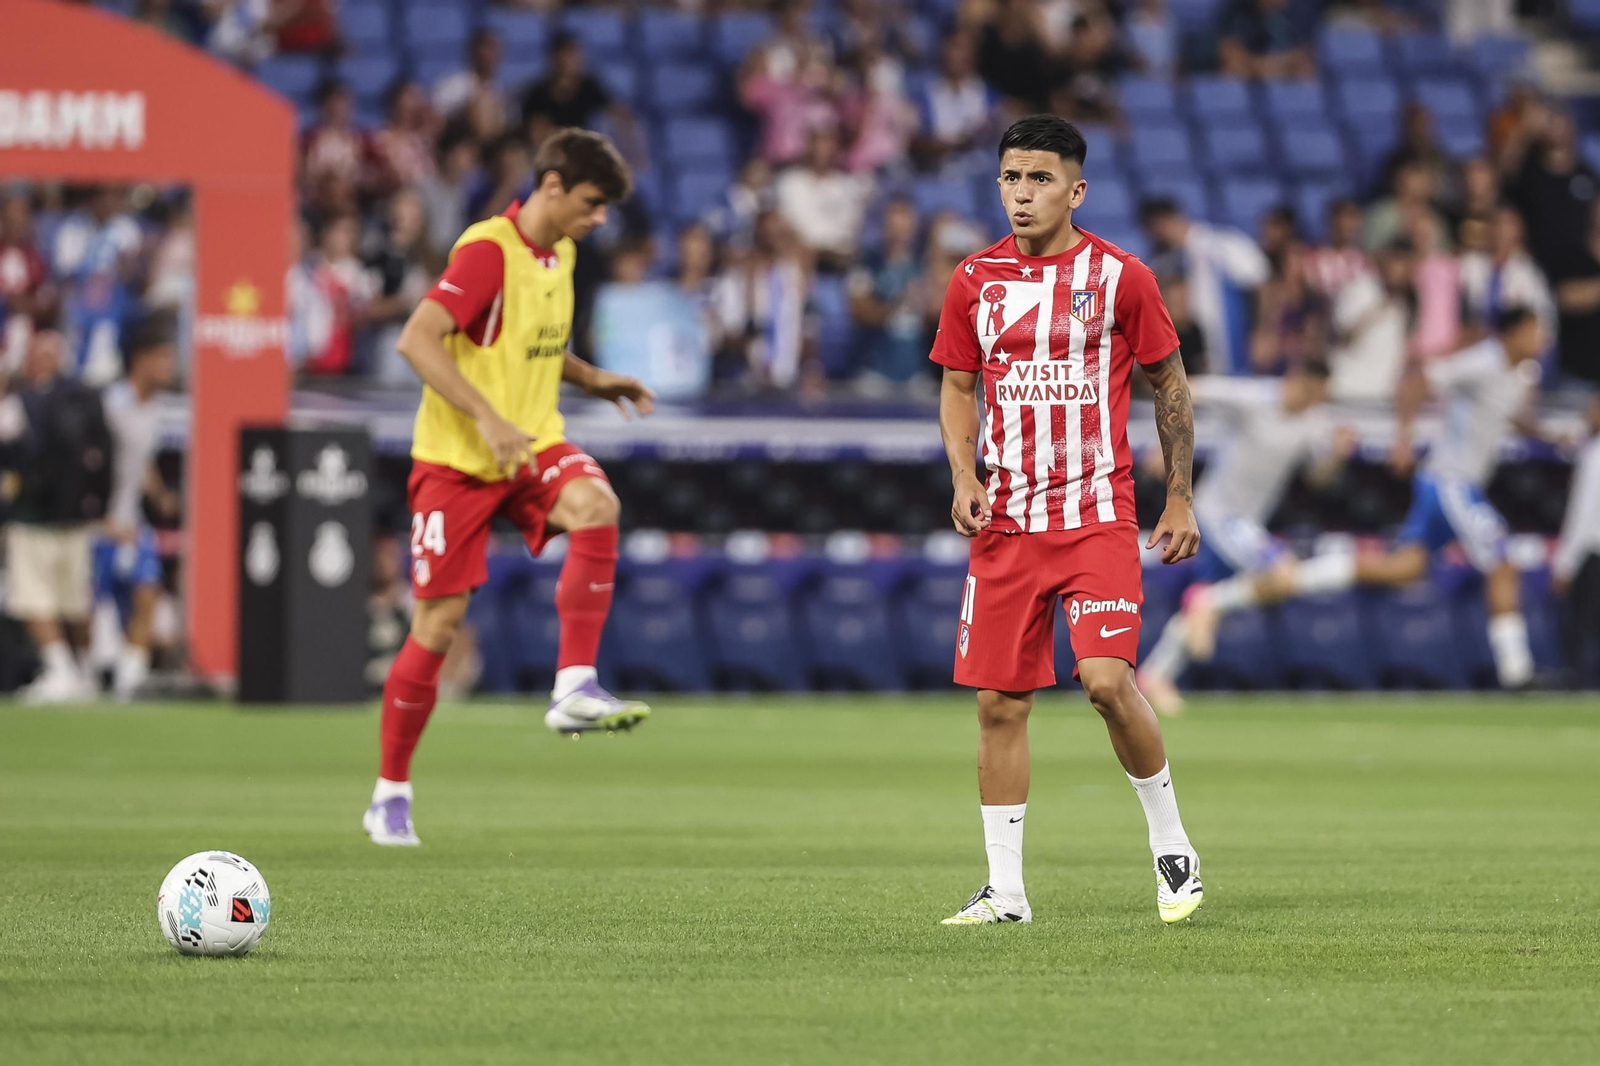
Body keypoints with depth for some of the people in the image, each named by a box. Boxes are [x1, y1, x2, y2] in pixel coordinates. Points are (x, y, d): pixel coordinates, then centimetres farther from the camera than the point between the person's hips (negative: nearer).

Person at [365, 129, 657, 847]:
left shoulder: (560, 253, 10)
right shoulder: (488, 251, -16)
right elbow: (417, 339, -25)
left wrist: (591, 379, 11)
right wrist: (487, 419, -31)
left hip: (532, 445, 6)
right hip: (456, 459, -6)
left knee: (595, 504, -28)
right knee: (438, 626, -4)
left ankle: (574, 688, -27)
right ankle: (391, 794, 11)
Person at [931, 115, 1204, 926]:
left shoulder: (1118, 277, -2)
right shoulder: (974, 281, 6)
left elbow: (1169, 385, 6)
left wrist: (1180, 499, 4)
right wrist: (964, 477, 0)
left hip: (1099, 516, -3)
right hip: (1005, 520, 4)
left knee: (1107, 680, -19)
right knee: (999, 703, 2)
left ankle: (1171, 844, 2)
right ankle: (1006, 889, 11)